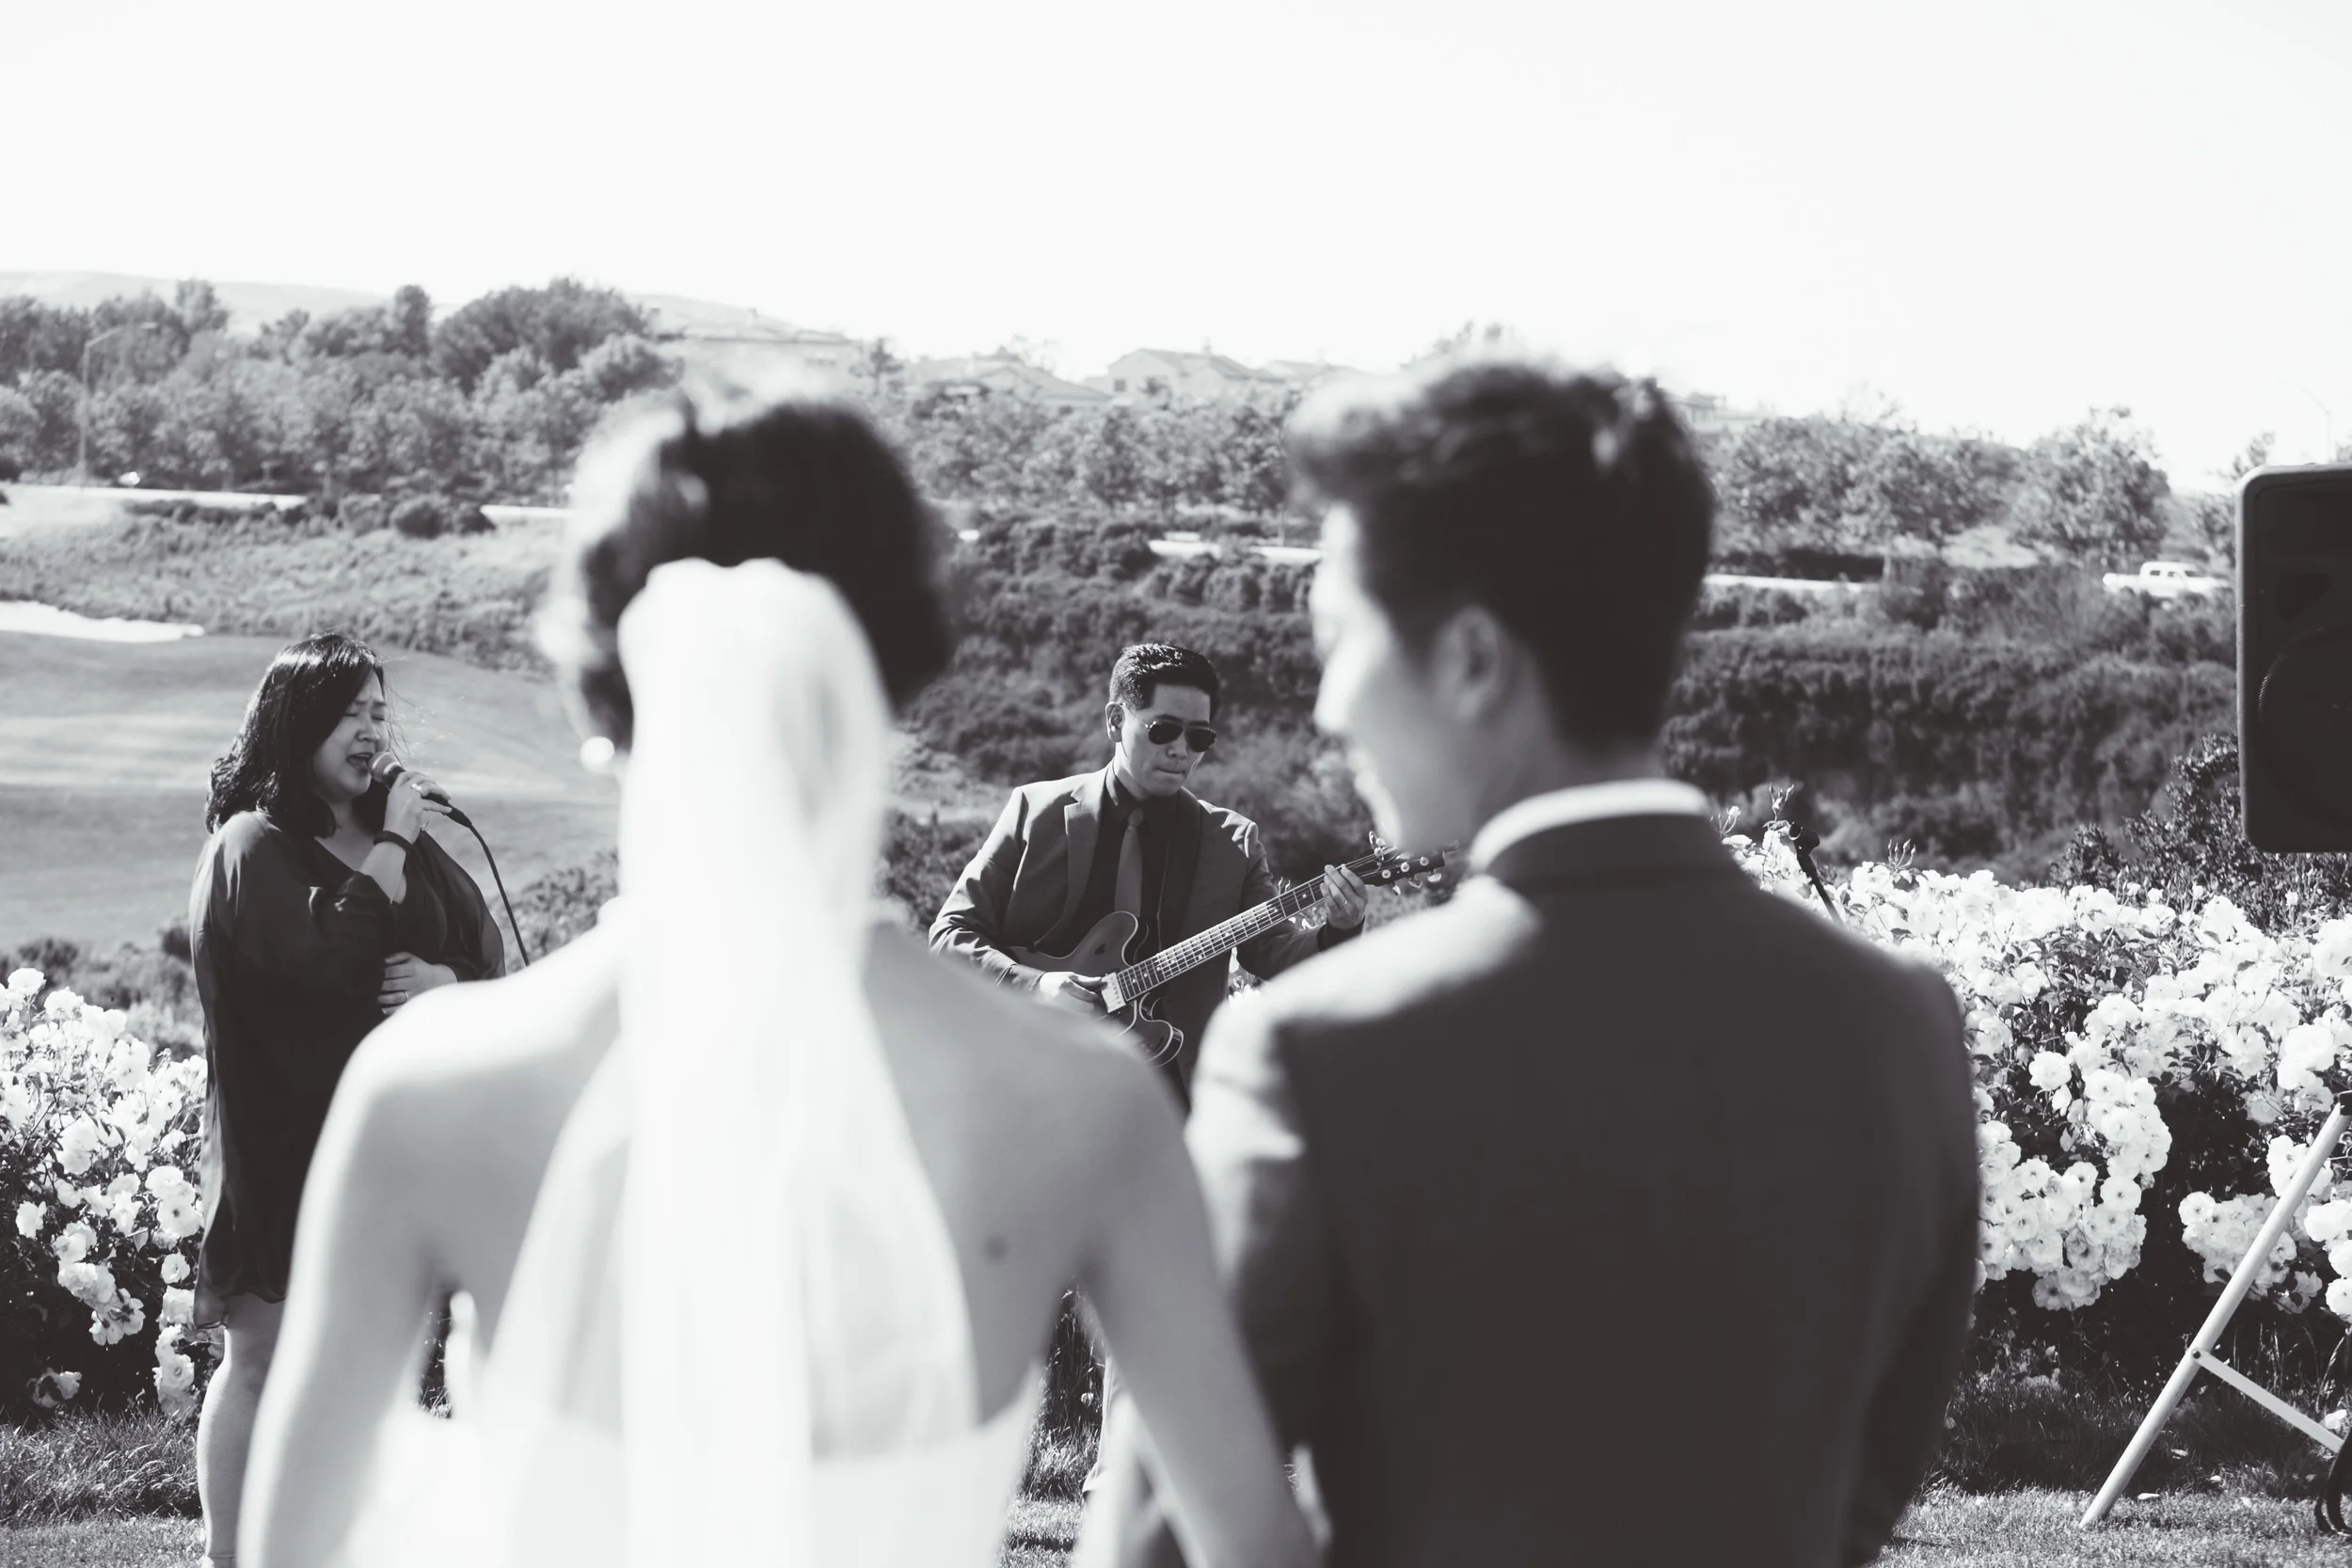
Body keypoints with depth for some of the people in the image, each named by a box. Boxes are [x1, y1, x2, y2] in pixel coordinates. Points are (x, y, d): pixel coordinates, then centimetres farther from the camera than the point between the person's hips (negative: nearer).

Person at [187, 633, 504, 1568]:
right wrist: (392, 847, -14)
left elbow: (488, 949, 11)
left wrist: (449, 983, -10)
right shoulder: (253, 847, -7)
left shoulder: (403, 840, 13)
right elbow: (330, 955, -22)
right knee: (262, 1356, -2)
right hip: (282, 1146, -6)